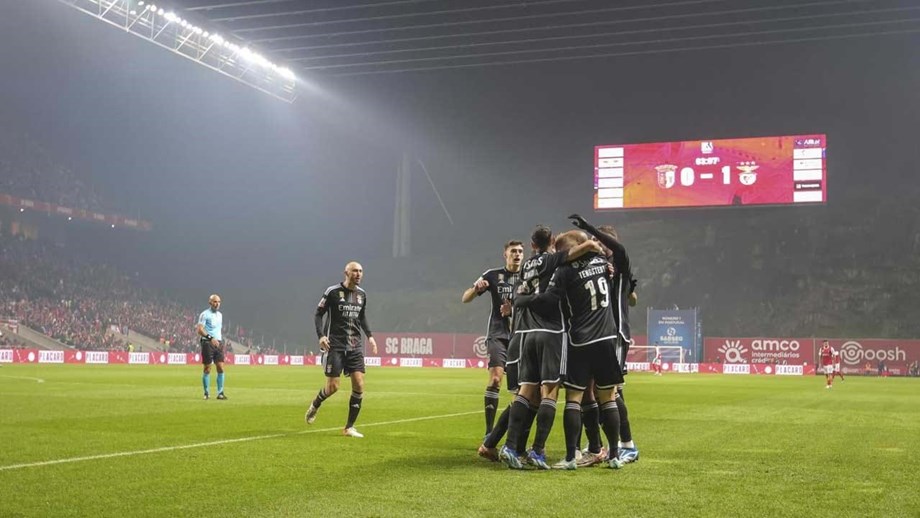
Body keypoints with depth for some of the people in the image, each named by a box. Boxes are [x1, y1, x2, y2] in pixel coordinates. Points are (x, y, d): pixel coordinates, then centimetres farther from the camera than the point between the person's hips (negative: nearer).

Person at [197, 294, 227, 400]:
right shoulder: (205, 314, -5)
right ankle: (207, 393, 8)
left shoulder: (220, 315, 17)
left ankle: (220, 392, 2)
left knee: (221, 368, -2)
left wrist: (220, 341, 16)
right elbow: (200, 330, -13)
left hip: (218, 343, 6)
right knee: (207, 369, -1)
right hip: (207, 343, -6)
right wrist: (211, 338, -24)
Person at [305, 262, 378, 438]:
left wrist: (369, 336, 10)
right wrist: (321, 335, -16)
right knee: (333, 386, -6)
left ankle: (349, 427, 5)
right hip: (335, 345, -5)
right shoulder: (333, 291, -7)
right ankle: (315, 406, 28)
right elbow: (318, 314, -3)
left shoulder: (362, 294, 9)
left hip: (355, 345, 5)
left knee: (359, 385, -6)